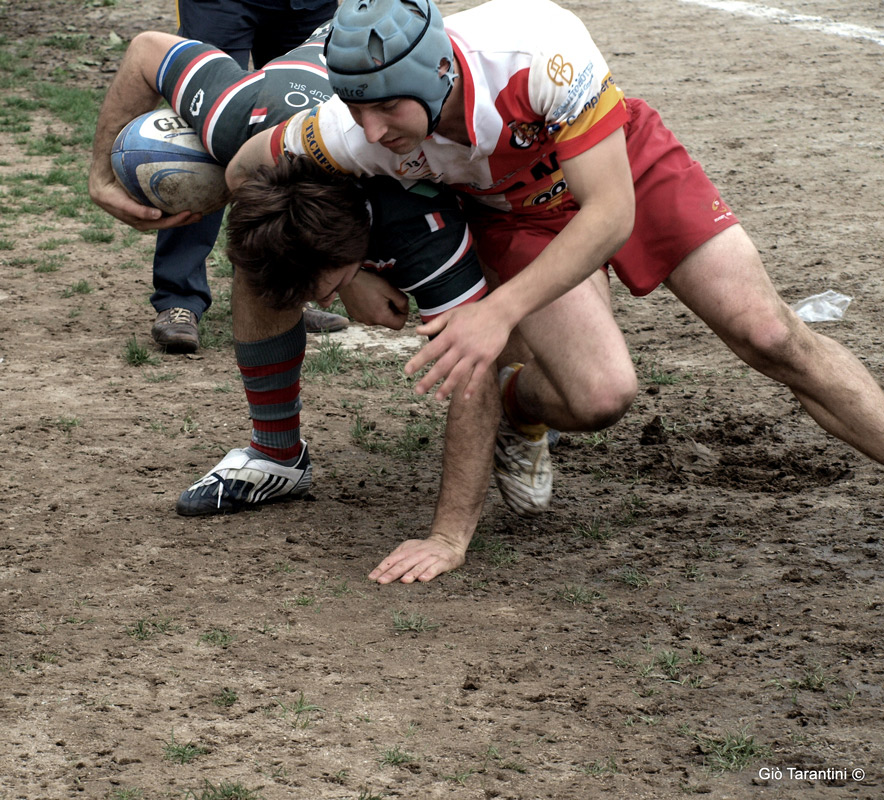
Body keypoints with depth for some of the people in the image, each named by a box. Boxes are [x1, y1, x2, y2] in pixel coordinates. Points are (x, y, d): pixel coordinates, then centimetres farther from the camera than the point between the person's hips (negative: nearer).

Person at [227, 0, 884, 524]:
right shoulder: (355, 130, -32)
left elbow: (610, 214, -37)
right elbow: (244, 172, -13)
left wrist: (501, 312, -46)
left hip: (627, 167, -1)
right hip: (517, 216, 1)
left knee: (771, 337, -10)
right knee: (600, 395, -21)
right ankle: (514, 407, 11)